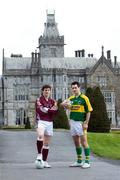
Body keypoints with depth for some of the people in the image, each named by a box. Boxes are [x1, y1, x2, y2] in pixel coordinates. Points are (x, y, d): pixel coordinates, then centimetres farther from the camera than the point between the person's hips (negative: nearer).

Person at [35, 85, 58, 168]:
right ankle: (39, 155, -27)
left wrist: (55, 108, -13)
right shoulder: (39, 100, 0)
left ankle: (44, 161, 15)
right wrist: (50, 110, -8)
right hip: (41, 121, -5)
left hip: (50, 123, 5)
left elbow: (54, 113, 6)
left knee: (47, 143, 8)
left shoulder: (52, 101, 14)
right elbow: (41, 110, -14)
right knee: (40, 135, -33)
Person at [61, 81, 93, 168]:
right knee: (76, 142, 11)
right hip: (73, 122, 6)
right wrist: (65, 104, -16)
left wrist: (86, 123, -14)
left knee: (84, 142, -7)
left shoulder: (84, 98, -6)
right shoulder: (71, 98, 12)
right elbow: (63, 104, 9)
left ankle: (87, 162, -4)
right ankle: (79, 161, 19)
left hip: (81, 122, -6)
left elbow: (88, 111, -7)